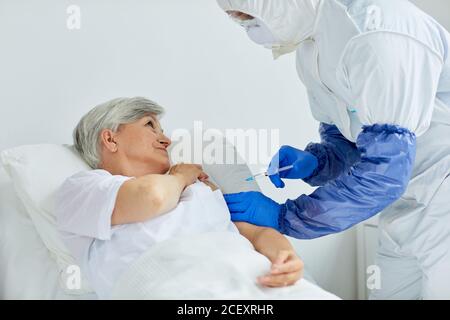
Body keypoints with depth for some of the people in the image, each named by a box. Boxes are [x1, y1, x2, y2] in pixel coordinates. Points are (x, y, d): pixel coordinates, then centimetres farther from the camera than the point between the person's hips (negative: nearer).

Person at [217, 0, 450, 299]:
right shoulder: (310, 50, 0)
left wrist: (283, 216, -23)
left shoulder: (379, 35, -27)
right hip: (408, 199, 7)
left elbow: (384, 170, -28)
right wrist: (315, 161, -10)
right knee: (391, 290, 13)